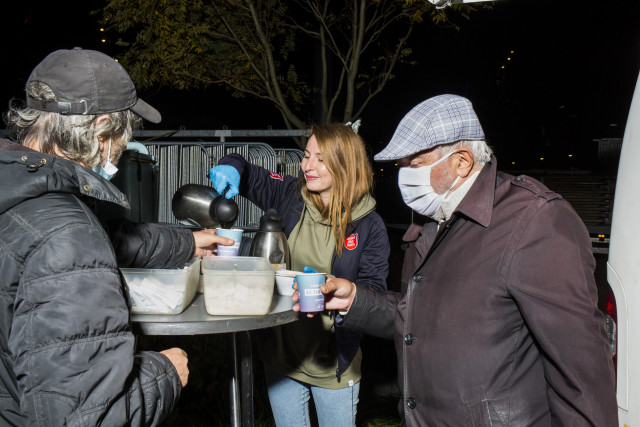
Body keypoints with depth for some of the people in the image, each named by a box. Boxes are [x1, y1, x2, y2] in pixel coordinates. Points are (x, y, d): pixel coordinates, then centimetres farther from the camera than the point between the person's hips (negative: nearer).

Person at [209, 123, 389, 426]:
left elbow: (374, 289, -10)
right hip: (281, 350, 3)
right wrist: (231, 167, -17)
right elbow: (247, 176, 6)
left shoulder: (369, 225, -10)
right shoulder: (289, 196, -3)